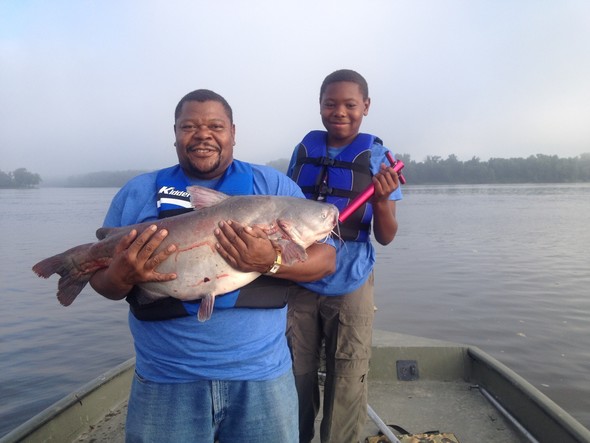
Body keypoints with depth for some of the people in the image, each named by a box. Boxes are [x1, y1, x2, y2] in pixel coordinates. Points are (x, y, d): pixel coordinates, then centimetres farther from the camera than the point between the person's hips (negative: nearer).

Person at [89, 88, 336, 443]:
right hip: (166, 380, 1)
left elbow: (326, 258, -4)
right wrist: (121, 276, -18)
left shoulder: (274, 186, 0)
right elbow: (99, 276, 6)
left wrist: (272, 262, -23)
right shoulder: (138, 192, 4)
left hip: (261, 376, 0)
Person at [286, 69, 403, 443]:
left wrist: (382, 201, -25)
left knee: (347, 384, 7)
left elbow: (385, 237, -5)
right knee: (296, 376, 13)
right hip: (299, 283, 2)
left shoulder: (379, 157, -5)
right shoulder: (304, 149, 1)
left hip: (350, 286, -2)